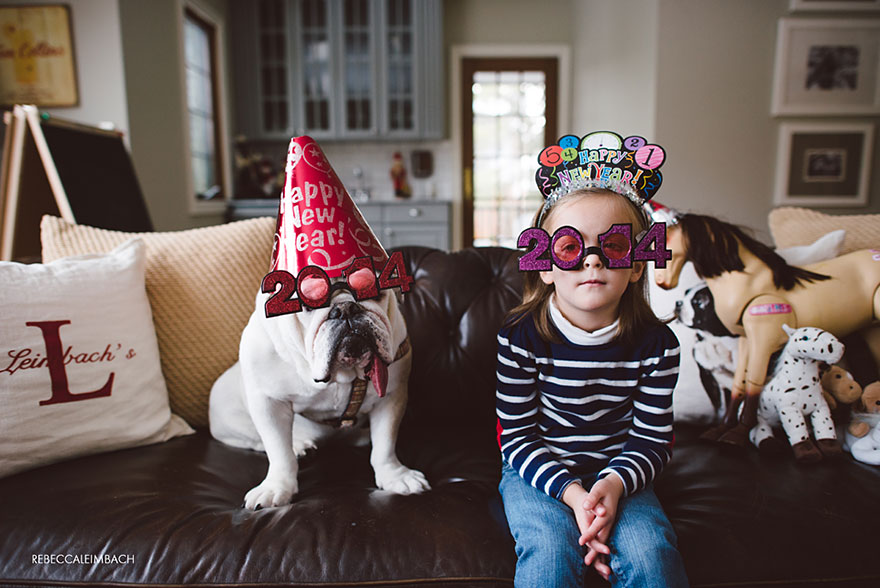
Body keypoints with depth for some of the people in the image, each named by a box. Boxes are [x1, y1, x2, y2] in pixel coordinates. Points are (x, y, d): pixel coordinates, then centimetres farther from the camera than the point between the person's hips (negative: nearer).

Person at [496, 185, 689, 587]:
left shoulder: (657, 343, -10)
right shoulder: (520, 336, -16)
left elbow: (652, 439, -4)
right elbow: (517, 436, -11)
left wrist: (613, 484, -24)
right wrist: (572, 493, -25)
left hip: (617, 472, 3)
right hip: (538, 470, -2)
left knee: (649, 551, -21)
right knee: (551, 550, -28)